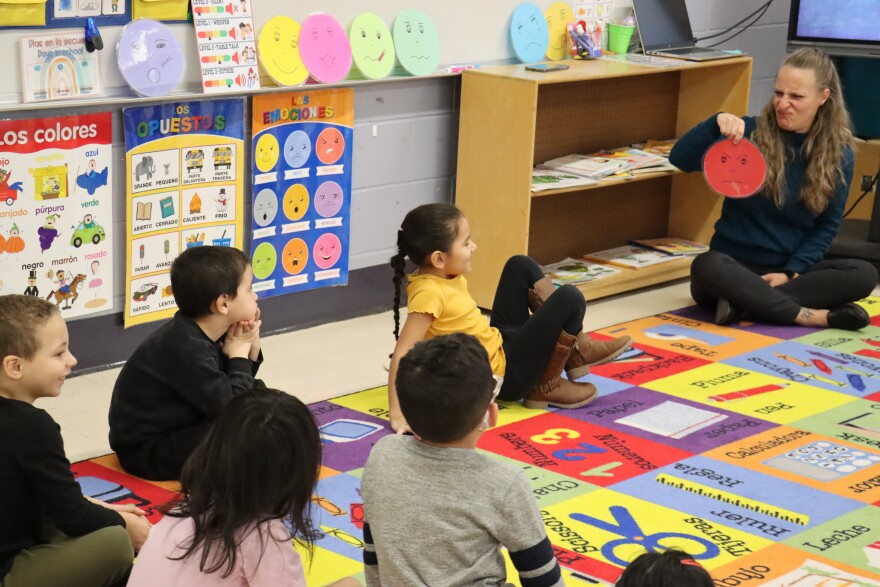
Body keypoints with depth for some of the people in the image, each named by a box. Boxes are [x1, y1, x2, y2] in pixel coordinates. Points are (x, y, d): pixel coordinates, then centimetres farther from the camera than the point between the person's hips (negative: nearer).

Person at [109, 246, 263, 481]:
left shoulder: (199, 334, 0)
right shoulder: (187, 349, -28)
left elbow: (235, 389, 8)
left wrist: (250, 346, -8)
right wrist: (238, 353, -15)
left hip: (178, 430, 10)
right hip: (147, 451, -10)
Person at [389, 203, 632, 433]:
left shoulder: (442, 274, -2)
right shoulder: (429, 292, -28)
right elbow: (402, 352, -32)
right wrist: (397, 413, -37)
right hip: (503, 374, -9)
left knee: (520, 266, 13)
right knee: (570, 299, -15)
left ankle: (575, 349, 15)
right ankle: (546, 386, 0)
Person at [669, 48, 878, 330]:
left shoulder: (839, 155, 1)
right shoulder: (749, 133, -5)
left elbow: (827, 226, 4)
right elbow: (679, 159, -14)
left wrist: (790, 272, -10)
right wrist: (715, 123, -31)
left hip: (790, 272, 2)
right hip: (736, 266, -2)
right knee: (707, 266, -37)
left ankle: (745, 303, -30)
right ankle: (810, 316, -31)